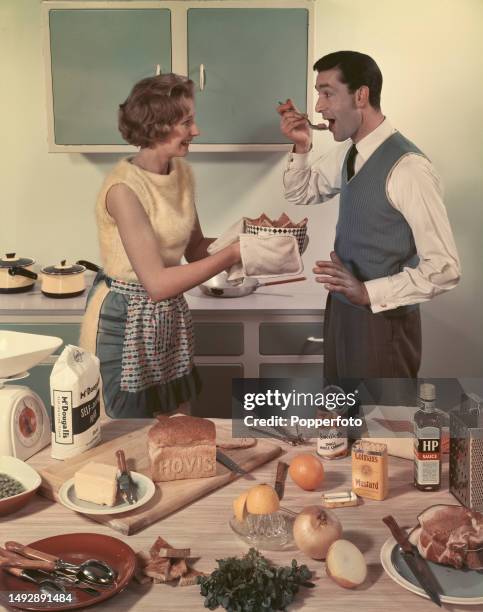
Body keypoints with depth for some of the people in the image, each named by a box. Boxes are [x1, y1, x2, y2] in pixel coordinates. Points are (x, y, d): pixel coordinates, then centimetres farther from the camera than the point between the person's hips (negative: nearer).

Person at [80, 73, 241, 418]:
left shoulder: (182, 172, 1)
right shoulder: (124, 187, -23)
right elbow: (156, 282, -26)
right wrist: (231, 255, -25)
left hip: (170, 319, 7)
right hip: (124, 324, -7)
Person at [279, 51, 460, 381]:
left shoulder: (407, 167, -24)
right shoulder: (348, 153, 2)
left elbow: (445, 268, -24)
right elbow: (300, 193, 18)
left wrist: (368, 292, -26)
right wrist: (301, 147, 0)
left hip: (382, 320, -8)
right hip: (341, 310, 8)